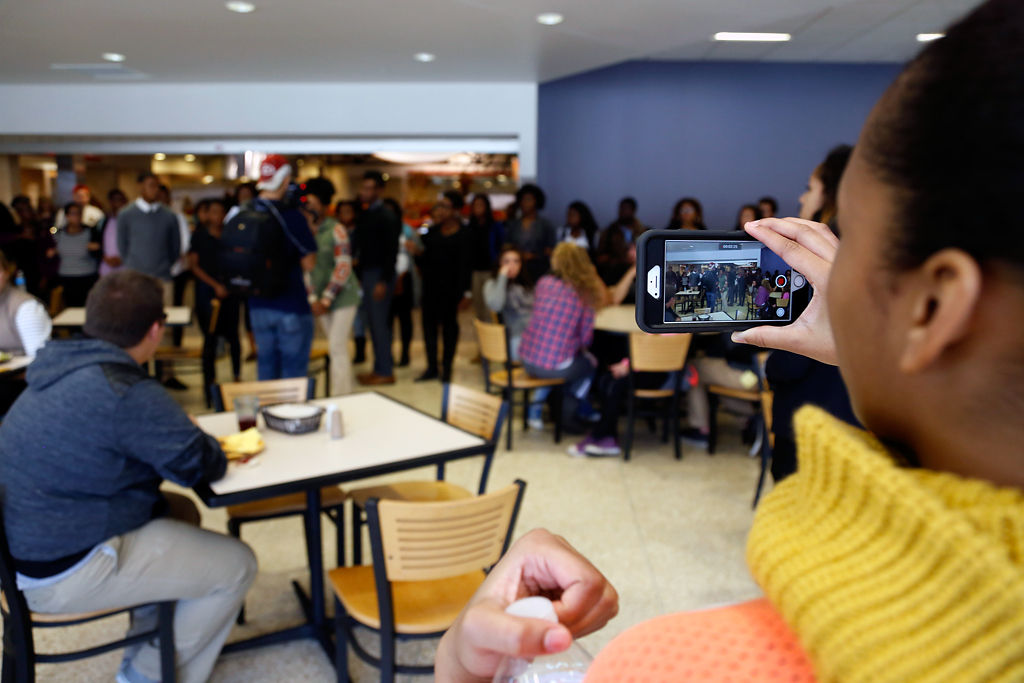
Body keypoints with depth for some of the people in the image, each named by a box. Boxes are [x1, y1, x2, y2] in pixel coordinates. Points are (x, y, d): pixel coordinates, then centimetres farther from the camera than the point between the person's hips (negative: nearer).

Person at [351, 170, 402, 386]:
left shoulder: (386, 216, -11)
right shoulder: (363, 214, 14)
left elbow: (391, 250, -15)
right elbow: (359, 246, 16)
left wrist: (383, 281, -19)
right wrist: (357, 274, 10)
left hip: (379, 275, -8)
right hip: (365, 273, 8)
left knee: (379, 322, -5)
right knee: (373, 322, 11)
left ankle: (386, 372, 3)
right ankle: (379, 367, 19)